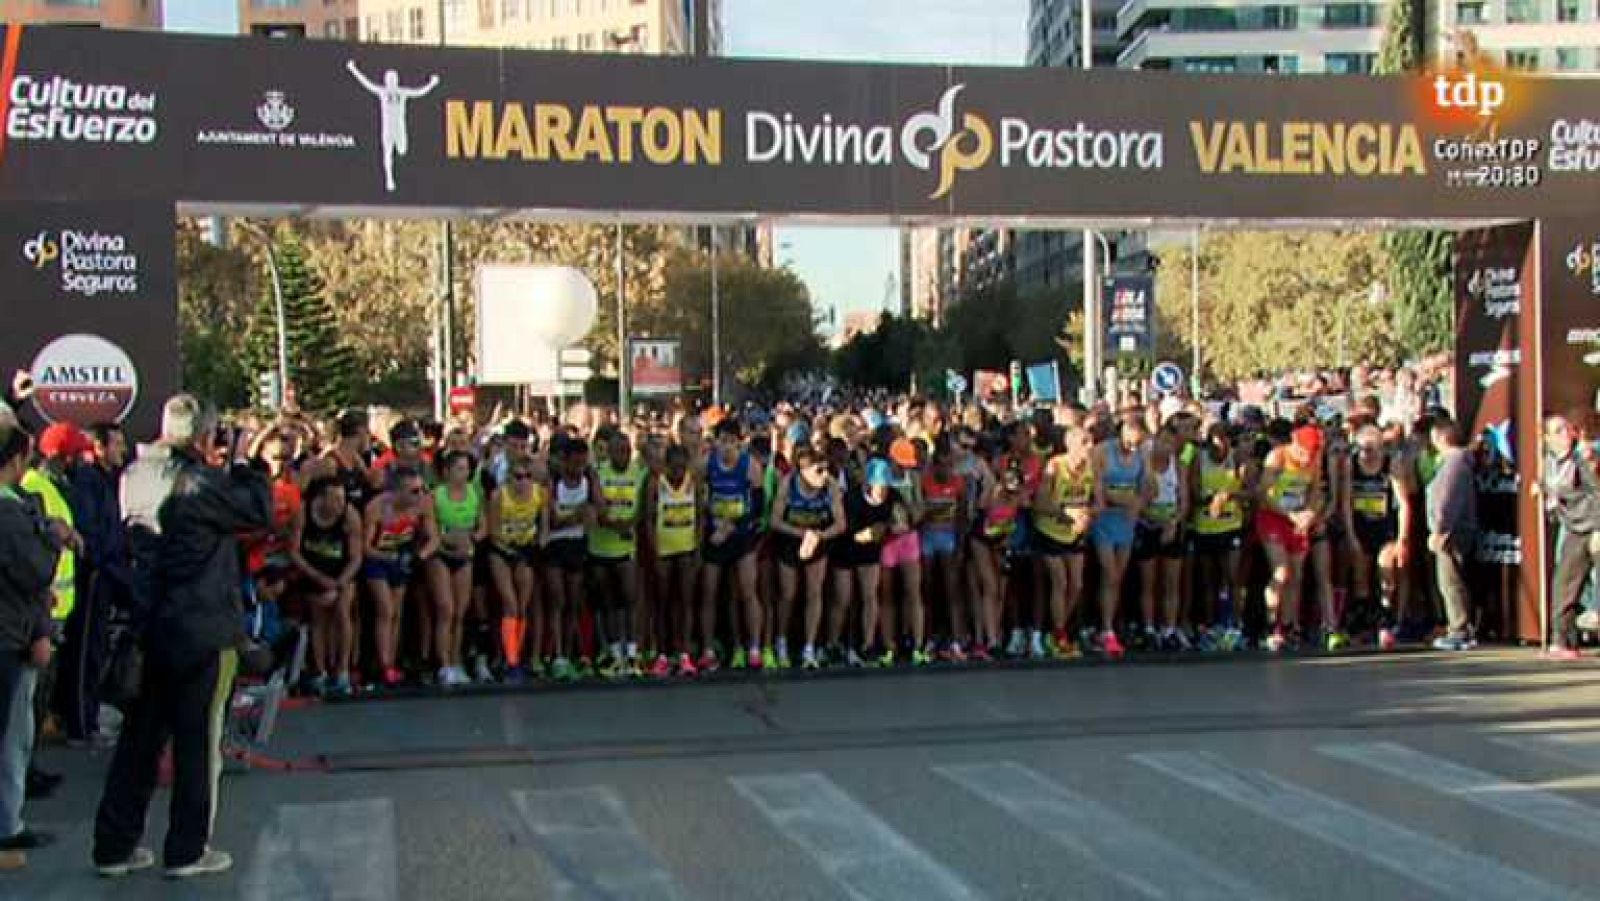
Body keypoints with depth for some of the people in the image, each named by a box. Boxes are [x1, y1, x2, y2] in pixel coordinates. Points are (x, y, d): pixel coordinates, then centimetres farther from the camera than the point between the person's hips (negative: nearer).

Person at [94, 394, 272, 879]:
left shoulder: (138, 477, 5)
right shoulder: (199, 481, -17)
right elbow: (261, 511, -12)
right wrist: (245, 465, 0)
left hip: (150, 626, 7)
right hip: (203, 630, -7)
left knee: (142, 734, 14)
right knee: (197, 739, 5)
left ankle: (115, 845, 19)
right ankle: (187, 850, 12)